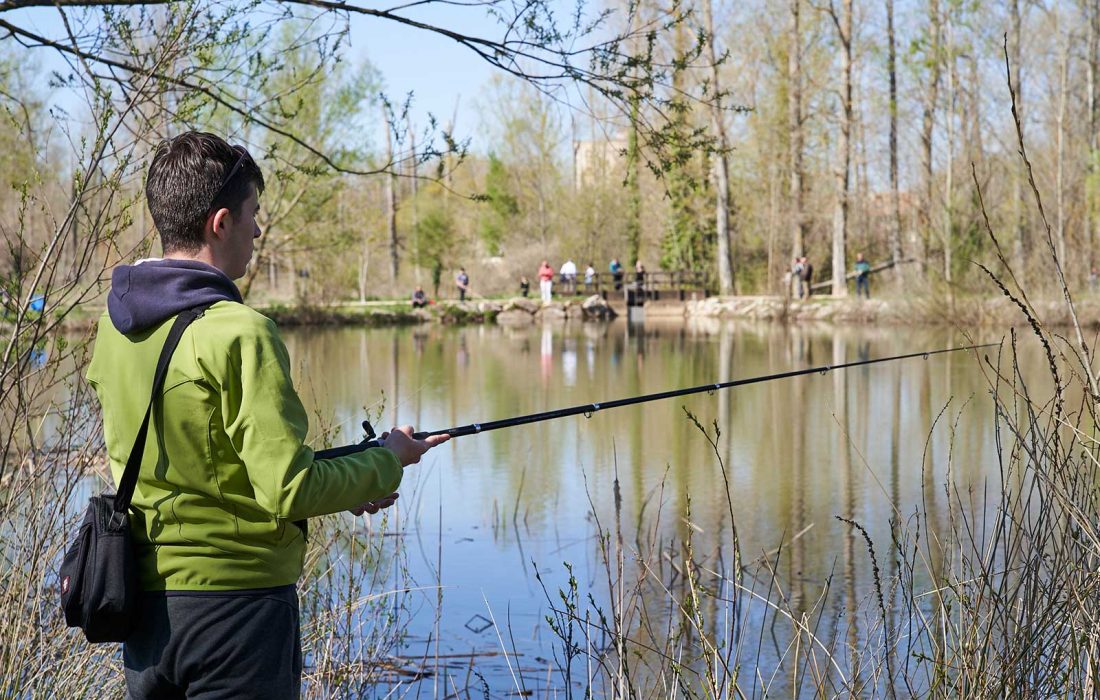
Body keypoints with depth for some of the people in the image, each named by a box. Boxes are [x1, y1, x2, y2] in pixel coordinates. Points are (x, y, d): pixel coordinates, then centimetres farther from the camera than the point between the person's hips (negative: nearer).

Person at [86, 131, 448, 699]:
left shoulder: (116, 324, 5)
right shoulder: (239, 334, -19)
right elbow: (290, 491, -21)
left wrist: (342, 481, 12)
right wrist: (386, 461, -3)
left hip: (143, 603, 7)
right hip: (236, 598, -7)